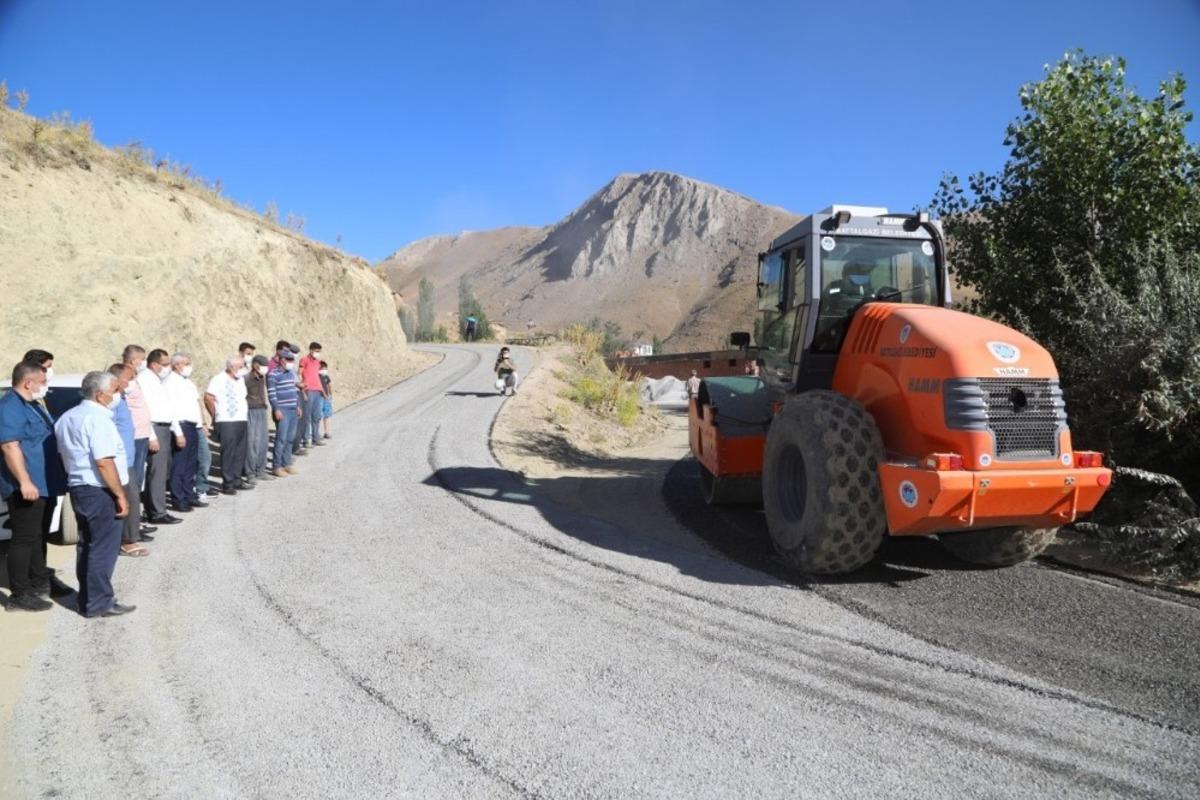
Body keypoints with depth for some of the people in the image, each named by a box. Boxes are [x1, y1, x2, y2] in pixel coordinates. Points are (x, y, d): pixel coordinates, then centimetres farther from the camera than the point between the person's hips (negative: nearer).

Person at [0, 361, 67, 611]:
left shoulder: (32, 405, 16)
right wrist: (25, 482, -30)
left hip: (44, 485, 10)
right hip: (27, 488, -10)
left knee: (39, 536, 19)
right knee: (24, 539, -6)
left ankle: (40, 581, 31)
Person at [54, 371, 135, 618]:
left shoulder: (67, 417, 13)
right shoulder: (97, 418, -18)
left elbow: (65, 454, 19)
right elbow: (103, 462, -24)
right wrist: (120, 495, -20)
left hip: (78, 487, 10)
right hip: (99, 491, -10)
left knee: (87, 545, 16)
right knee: (103, 547, -4)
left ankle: (88, 598, 23)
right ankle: (99, 602, 0)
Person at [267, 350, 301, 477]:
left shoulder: (291, 373, 15)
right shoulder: (273, 374, -8)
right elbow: (271, 394, -13)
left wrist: (298, 406, 17)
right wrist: (276, 409, -18)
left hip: (293, 410, 7)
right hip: (282, 410, -7)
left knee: (290, 438, 9)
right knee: (281, 438, -7)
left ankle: (287, 463, 18)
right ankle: (277, 466, -1)